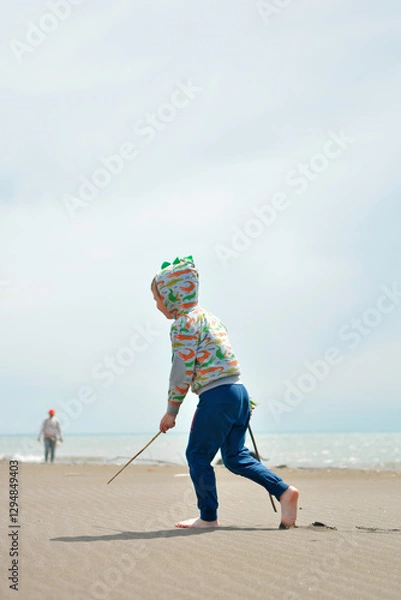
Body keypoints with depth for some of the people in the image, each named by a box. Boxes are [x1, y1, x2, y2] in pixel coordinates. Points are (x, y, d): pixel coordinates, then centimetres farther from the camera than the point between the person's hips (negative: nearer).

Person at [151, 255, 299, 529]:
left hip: (216, 396, -9)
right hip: (239, 391, 9)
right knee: (236, 456, 14)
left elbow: (183, 370, -13)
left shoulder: (184, 324, -7)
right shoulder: (209, 317, 21)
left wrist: (172, 410, -7)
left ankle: (208, 516, 7)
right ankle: (284, 491, 4)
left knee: (198, 455, 2)